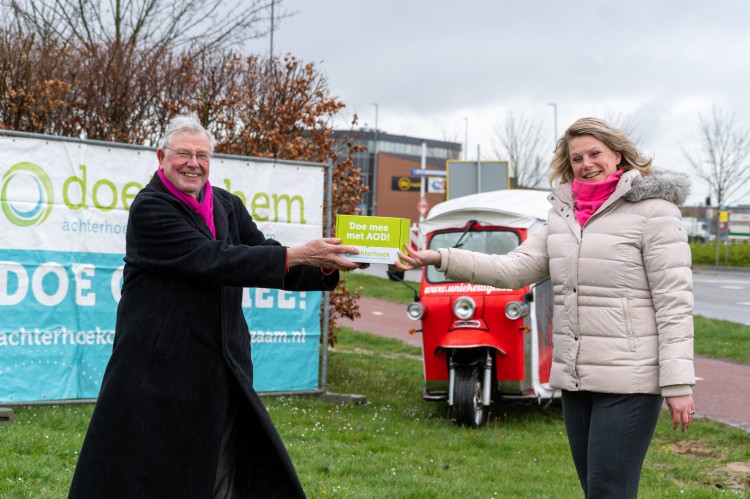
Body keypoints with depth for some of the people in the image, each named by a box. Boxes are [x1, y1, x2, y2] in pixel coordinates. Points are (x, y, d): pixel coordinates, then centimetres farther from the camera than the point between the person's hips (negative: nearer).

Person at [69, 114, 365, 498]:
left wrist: (325, 267, -14)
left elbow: (267, 261, 5)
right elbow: (212, 261, -22)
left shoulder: (228, 206, 11)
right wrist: (297, 255, -25)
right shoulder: (150, 208, -11)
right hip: (160, 366, -6)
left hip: (222, 367, 6)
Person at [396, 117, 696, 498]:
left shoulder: (652, 210, -6)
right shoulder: (563, 213, 14)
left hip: (629, 380, -7)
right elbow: (515, 268, 7)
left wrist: (679, 383, -16)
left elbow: (674, 299, -11)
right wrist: (440, 259, -3)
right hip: (575, 378, 7)